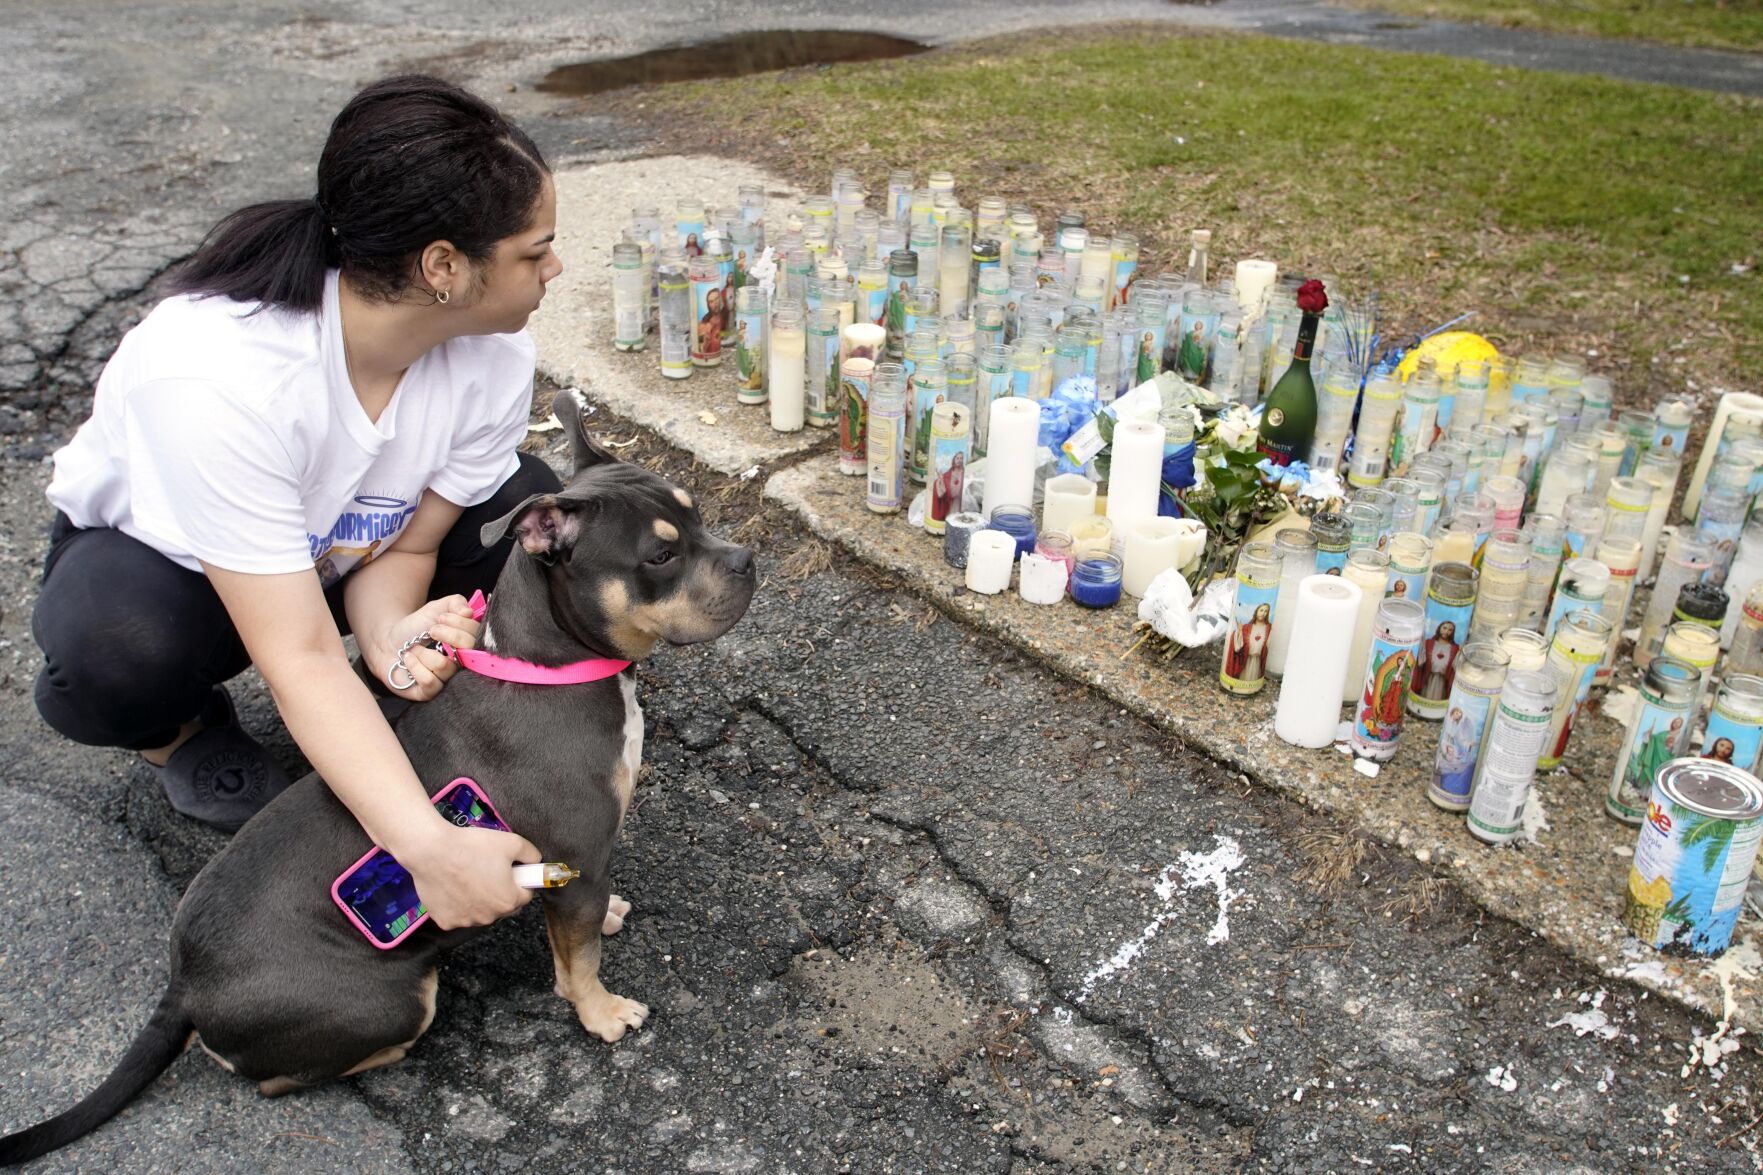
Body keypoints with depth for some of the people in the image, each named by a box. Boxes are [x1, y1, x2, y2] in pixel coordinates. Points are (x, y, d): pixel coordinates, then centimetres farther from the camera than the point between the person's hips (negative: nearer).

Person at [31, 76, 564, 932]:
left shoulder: (493, 357, -25)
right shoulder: (219, 373, -41)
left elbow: (406, 546, -16)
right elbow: (300, 659, -41)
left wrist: (392, 631, -39)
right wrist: (429, 846, -50)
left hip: (340, 553, 4)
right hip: (156, 551, -4)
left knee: (530, 514, -20)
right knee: (115, 651, -37)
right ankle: (181, 731, 1)